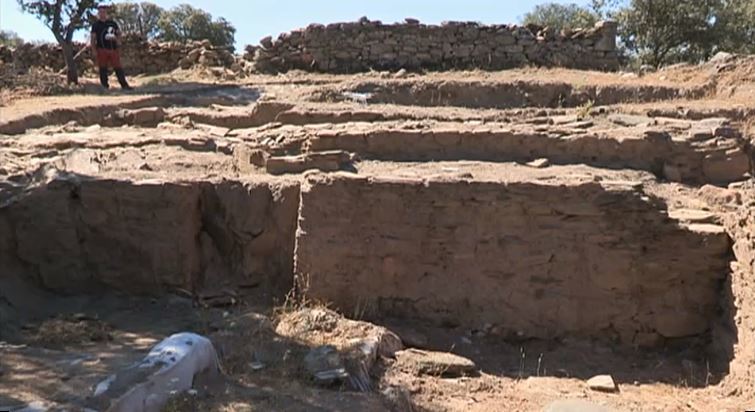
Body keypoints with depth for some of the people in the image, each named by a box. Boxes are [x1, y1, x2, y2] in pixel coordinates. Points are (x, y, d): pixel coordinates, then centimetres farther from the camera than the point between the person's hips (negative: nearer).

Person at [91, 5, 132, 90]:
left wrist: (118, 40, -2)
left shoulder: (113, 23, 13)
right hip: (102, 50, -2)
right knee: (103, 69, 1)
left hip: (113, 49, 2)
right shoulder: (96, 25, 7)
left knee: (118, 68, 0)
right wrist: (94, 51, -5)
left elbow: (119, 33, 20)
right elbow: (93, 39, 4)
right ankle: (105, 86, 5)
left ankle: (124, 85, 3)